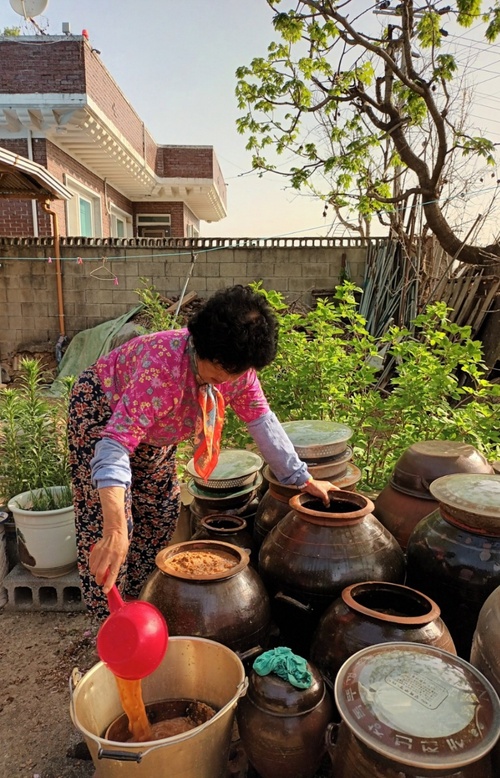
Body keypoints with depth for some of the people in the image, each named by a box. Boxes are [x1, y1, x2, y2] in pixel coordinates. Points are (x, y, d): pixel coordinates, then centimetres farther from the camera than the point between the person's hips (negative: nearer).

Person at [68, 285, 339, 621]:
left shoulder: (236, 367, -22)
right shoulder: (164, 366, -44)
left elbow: (262, 420, -11)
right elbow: (115, 444, -49)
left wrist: (304, 479, -10)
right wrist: (115, 530, -59)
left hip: (154, 433, 7)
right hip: (101, 413, -7)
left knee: (161, 512, 11)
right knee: (106, 523, -8)